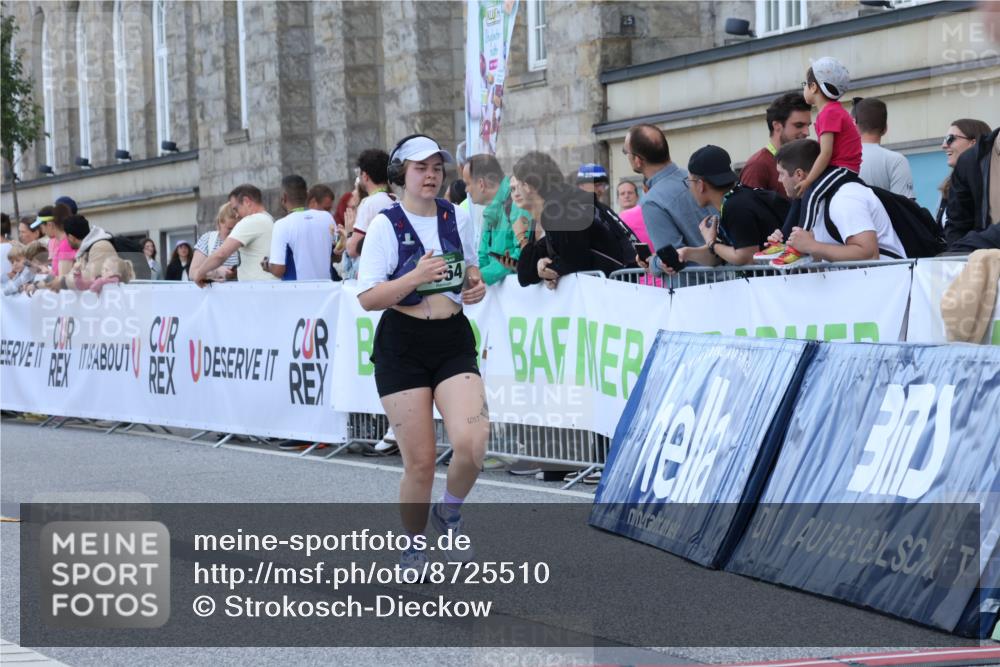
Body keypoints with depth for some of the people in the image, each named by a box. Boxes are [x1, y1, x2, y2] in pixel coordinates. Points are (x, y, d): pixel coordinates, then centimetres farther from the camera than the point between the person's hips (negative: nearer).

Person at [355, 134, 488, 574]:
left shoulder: (457, 218, 7)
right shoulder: (386, 225, -5)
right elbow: (367, 298, -10)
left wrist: (476, 286, 3)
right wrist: (416, 277, -23)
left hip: (453, 342, 3)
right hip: (402, 346, -3)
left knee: (471, 443, -18)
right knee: (420, 461, -3)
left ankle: (449, 512, 12)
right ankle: (412, 549, 20)